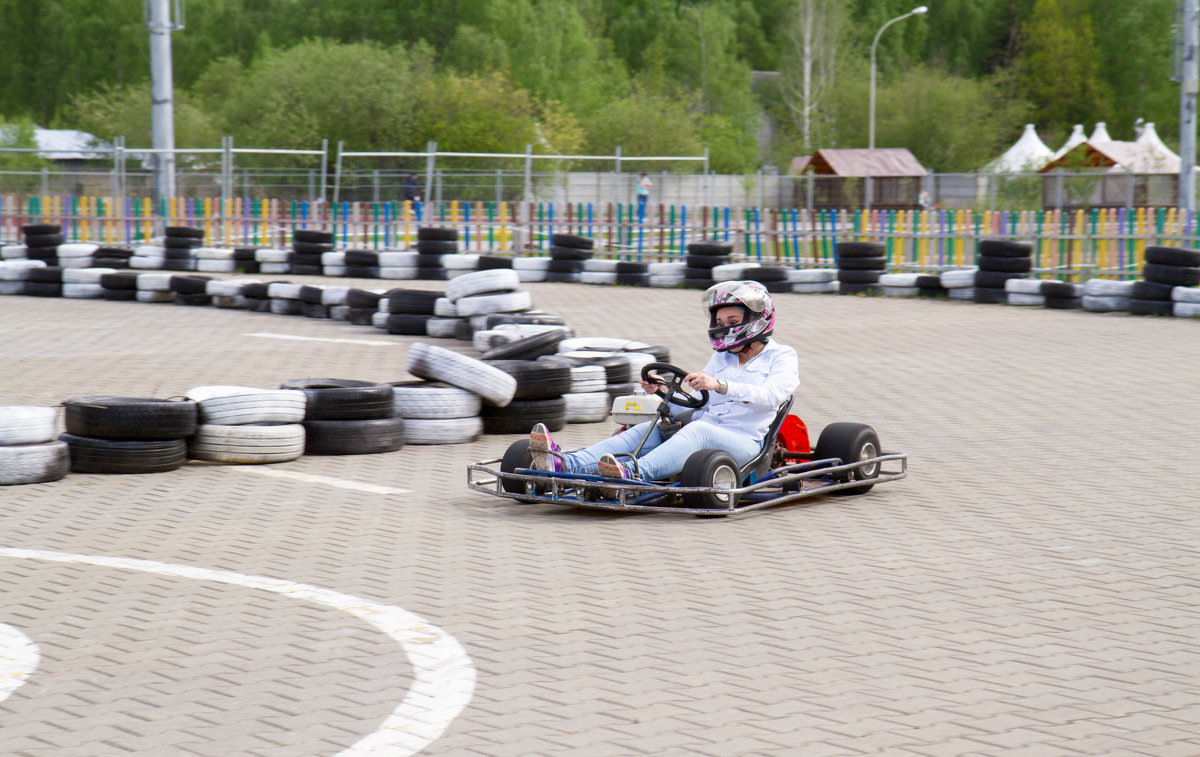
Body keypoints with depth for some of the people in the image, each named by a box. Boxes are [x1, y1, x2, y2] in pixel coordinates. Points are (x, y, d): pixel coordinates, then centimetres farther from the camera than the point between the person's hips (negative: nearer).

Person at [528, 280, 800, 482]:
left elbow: (770, 395, -14)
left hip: (744, 442, -6)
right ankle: (565, 465, -44)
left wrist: (719, 385, -27)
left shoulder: (782, 357, 8)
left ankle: (634, 473, -64)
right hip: (699, 434, 6)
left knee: (698, 429, -36)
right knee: (646, 430, -20)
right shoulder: (721, 358, 28)